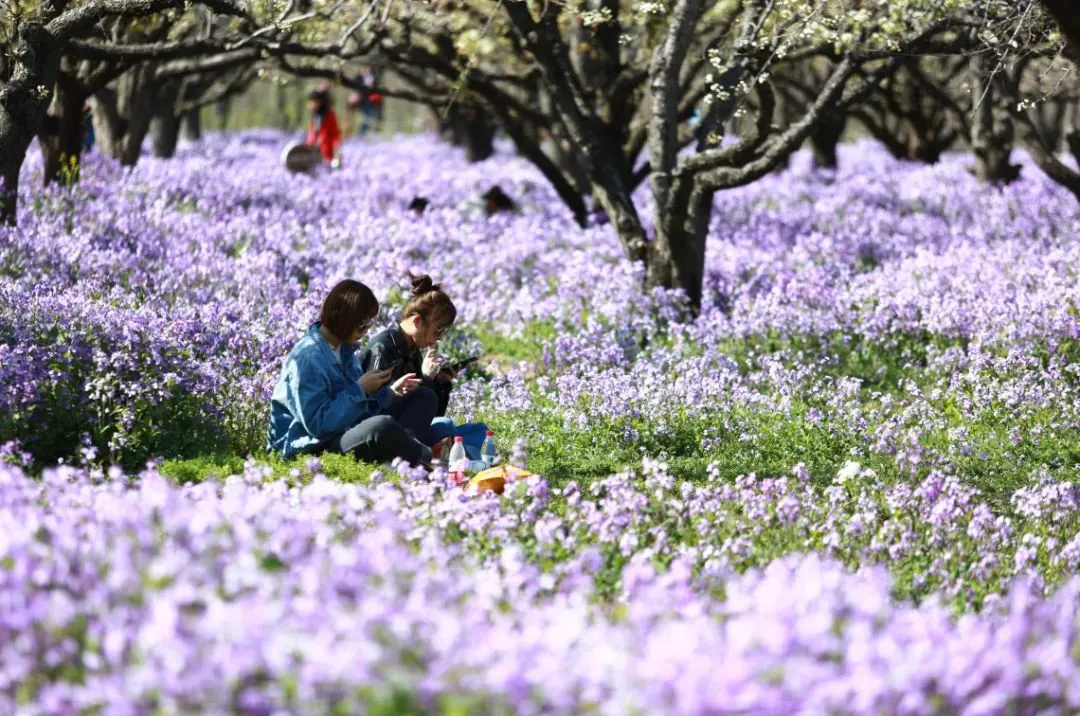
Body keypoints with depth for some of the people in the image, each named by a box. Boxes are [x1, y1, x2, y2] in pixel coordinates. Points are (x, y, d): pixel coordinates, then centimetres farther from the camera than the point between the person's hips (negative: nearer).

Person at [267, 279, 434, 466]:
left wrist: (390, 392, 0)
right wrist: (359, 390, -19)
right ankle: (428, 461, -15)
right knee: (383, 426, -39)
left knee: (423, 399, 6)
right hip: (310, 448, -10)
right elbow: (317, 424, -23)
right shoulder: (308, 357, -19)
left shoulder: (344, 349, 10)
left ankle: (405, 453, -21)